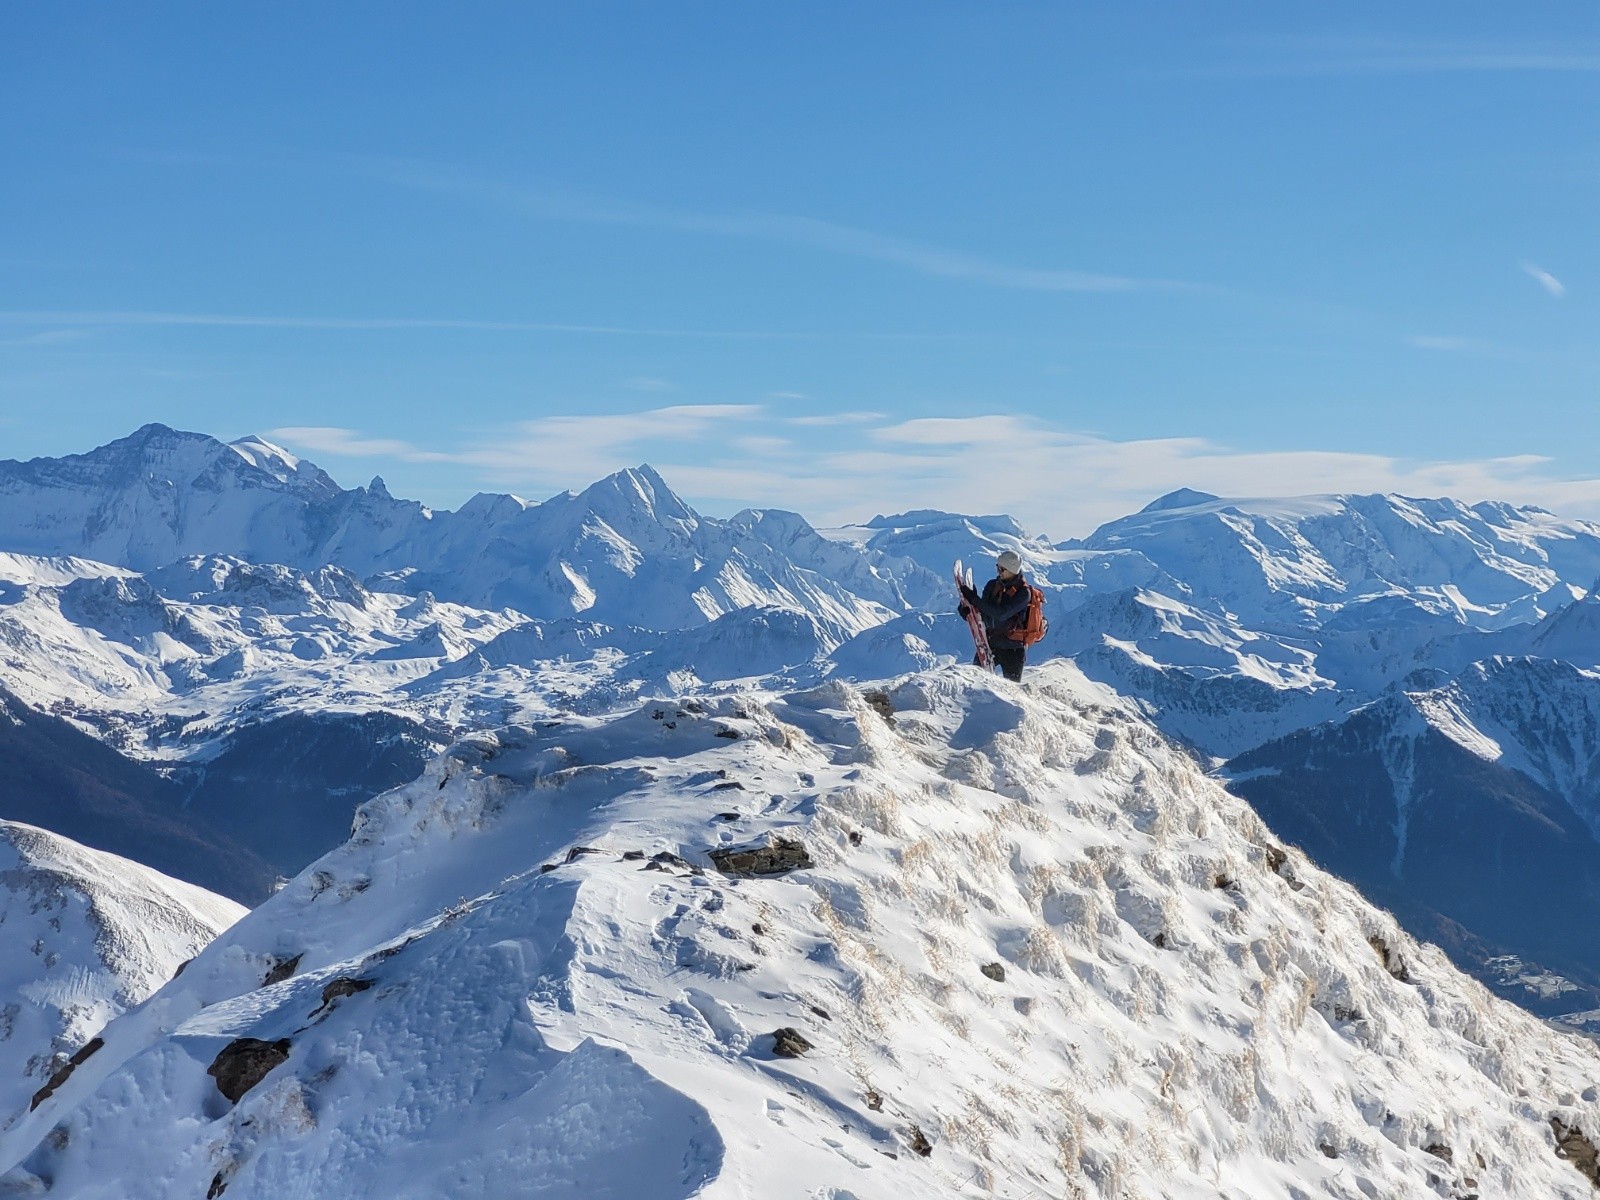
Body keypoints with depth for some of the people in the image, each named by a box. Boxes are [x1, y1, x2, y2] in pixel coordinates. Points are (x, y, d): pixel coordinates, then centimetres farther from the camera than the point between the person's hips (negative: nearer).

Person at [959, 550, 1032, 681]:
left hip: (1013, 647, -5)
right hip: (990, 642, 5)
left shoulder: (1023, 592, -14)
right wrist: (968, 607, -16)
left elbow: (1001, 614, -26)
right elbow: (983, 615, 7)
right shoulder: (992, 585, 4)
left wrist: (974, 599, -28)